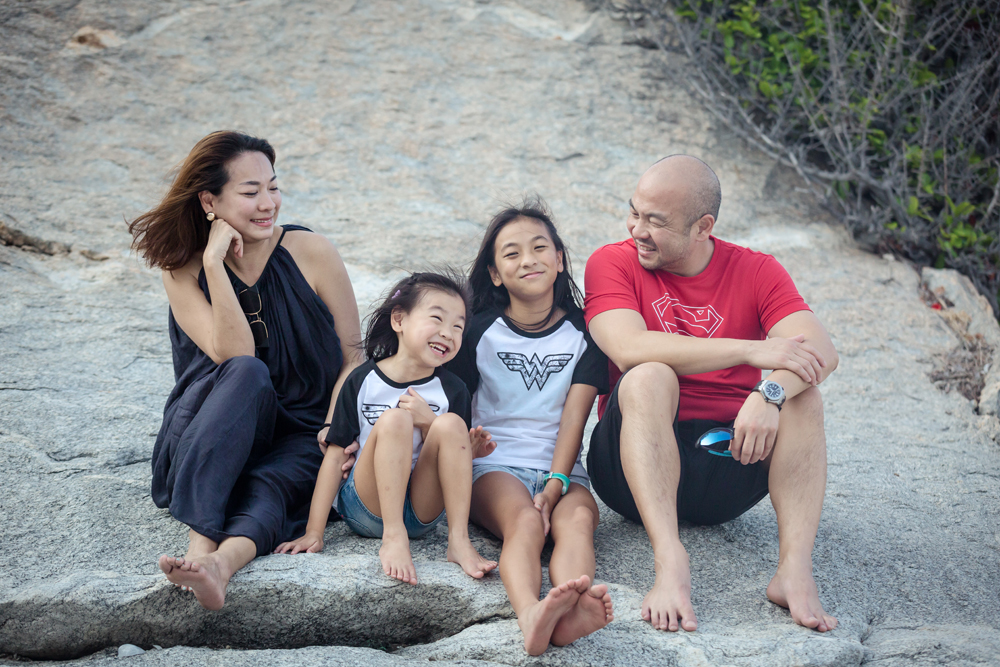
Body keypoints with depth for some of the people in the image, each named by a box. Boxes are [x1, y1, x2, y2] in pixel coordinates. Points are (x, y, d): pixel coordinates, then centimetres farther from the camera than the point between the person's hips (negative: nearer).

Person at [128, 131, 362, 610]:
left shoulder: (311, 253, -3)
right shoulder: (184, 273, -2)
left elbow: (354, 355, -2)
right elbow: (233, 355, -17)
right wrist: (215, 262, -20)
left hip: (301, 439, 0)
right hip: (211, 444, 0)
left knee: (266, 490, -33)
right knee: (245, 373, -32)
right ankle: (200, 544, -47)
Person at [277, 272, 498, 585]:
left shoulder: (452, 390, 3)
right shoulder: (362, 381, -3)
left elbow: (449, 462, 3)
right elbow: (335, 456, -4)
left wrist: (430, 423, -17)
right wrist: (313, 532, -9)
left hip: (423, 513, 2)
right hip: (366, 509, -2)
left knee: (451, 423, -21)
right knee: (394, 419, -26)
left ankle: (458, 540, -23)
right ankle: (393, 539, -31)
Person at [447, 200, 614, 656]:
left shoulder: (582, 334, 9)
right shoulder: (481, 332, 8)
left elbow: (573, 420, 0)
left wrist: (555, 485, -15)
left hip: (561, 469, 1)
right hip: (494, 465, -1)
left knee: (577, 517, -33)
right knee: (524, 521, -34)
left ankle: (570, 610, -63)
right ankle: (530, 615, -63)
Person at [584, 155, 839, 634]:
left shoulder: (756, 272, 3)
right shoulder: (612, 263, -1)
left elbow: (821, 352, -13)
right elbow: (629, 349, -22)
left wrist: (770, 392, -35)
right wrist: (752, 350, -27)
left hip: (731, 460, 2)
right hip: (637, 465, -2)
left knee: (801, 393, -21)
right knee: (648, 378, -30)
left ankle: (795, 569, -33)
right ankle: (670, 565, -42)